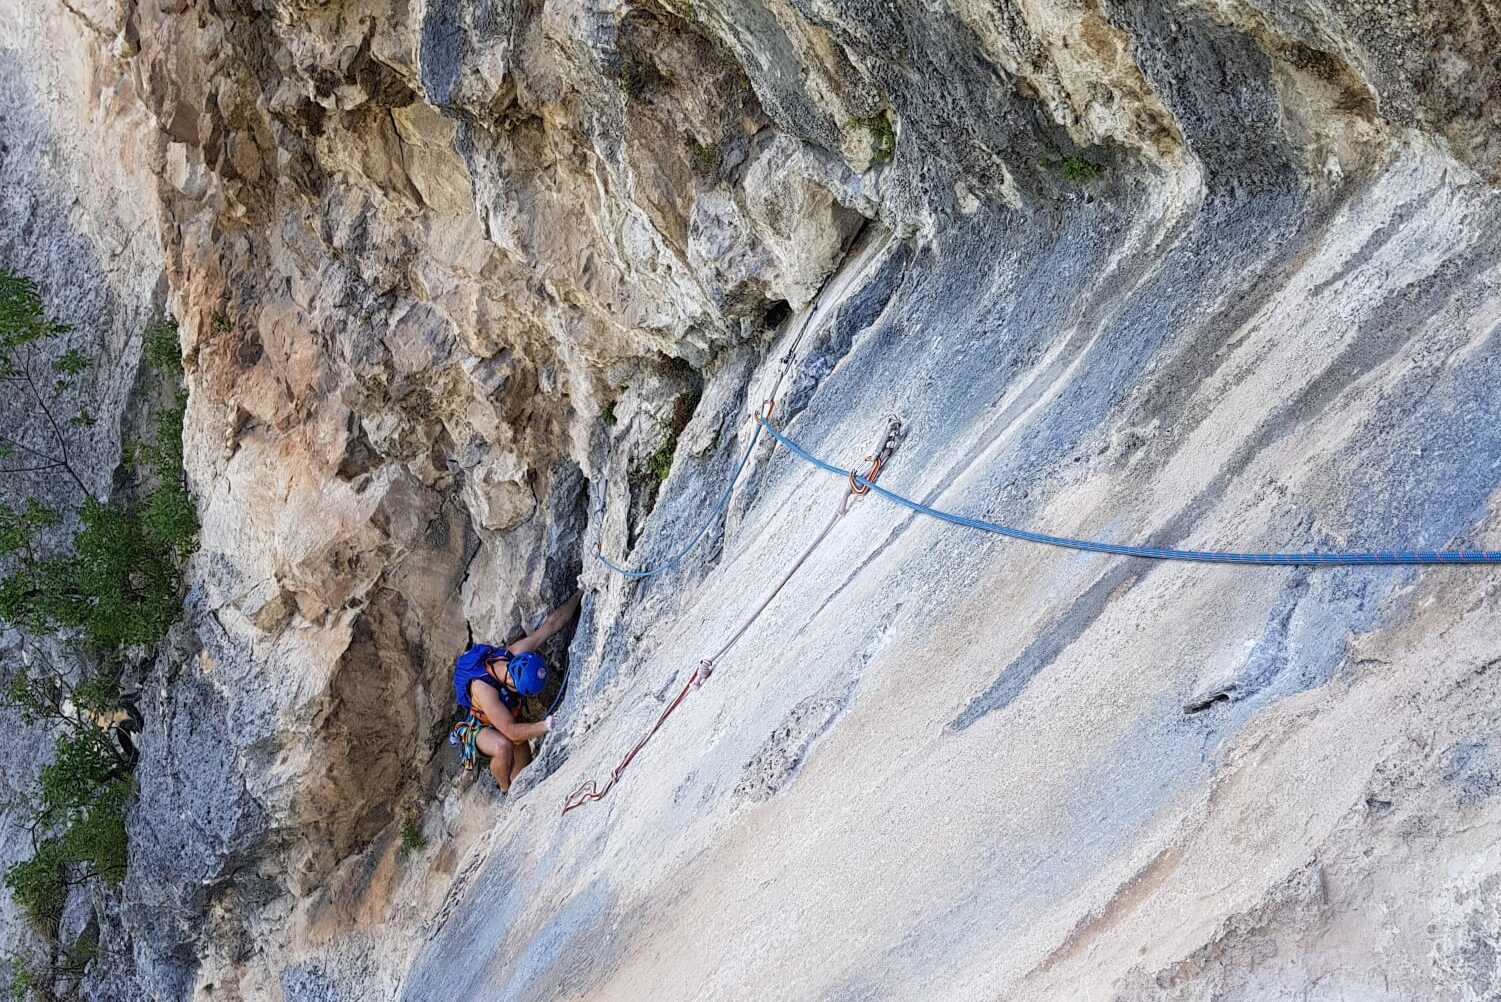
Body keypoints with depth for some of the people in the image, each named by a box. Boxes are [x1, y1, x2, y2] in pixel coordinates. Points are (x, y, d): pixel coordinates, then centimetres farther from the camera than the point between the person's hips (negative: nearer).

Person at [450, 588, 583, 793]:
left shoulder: (514, 655, -26)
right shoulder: (482, 687, -40)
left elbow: (552, 622, -23)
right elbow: (510, 731, -42)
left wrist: (581, 592, -22)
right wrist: (545, 726, -50)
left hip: (511, 722, 5)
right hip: (481, 728, -5)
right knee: (503, 746, -38)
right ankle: (505, 790, -11)